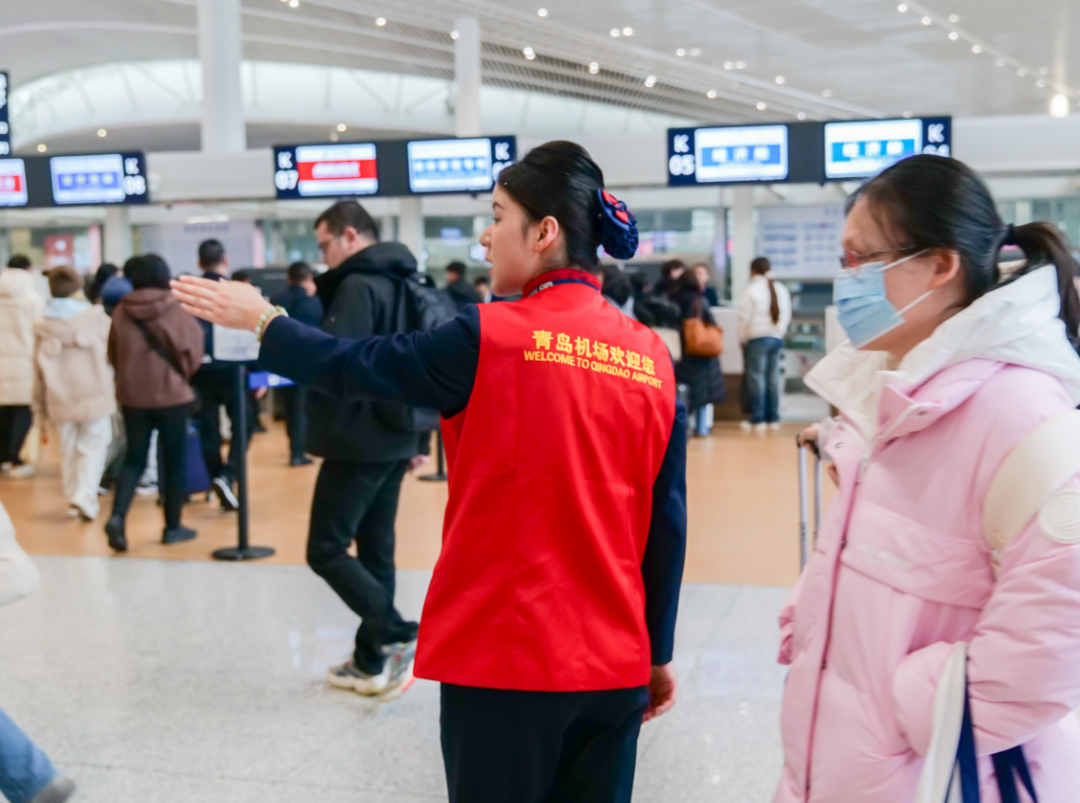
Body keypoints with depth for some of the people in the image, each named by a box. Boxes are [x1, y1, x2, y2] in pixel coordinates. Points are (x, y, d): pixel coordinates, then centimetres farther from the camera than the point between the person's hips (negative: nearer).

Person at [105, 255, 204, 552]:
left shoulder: (120, 312, -1)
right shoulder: (176, 311, -11)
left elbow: (113, 355, 8)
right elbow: (191, 353, -7)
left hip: (132, 395, 3)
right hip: (171, 394, -3)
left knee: (134, 458, 11)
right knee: (174, 460, 9)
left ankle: (117, 517, -9)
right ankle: (172, 527, 14)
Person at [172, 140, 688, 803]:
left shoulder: (491, 339, -12)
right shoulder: (653, 357, 0)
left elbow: (352, 366, 0)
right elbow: (667, 522, 3)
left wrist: (261, 321, 18)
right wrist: (659, 653, 12)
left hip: (504, 658, -4)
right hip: (616, 666, 4)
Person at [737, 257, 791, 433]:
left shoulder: (752, 291, -9)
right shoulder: (781, 290, 8)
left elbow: (744, 318, -8)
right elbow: (786, 315, 11)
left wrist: (742, 339, 3)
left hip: (758, 339, -5)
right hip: (777, 337, 5)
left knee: (756, 377, -1)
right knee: (773, 378, 8)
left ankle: (758, 419, 0)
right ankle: (773, 419, 11)